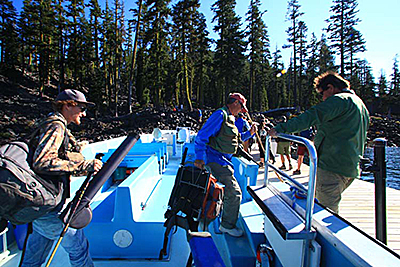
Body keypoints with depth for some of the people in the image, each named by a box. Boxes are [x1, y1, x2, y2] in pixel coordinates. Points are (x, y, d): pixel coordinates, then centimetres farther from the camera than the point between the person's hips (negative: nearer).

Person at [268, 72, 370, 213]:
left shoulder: (340, 100, -10)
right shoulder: (360, 104, 23)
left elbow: (312, 117, -23)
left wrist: (280, 128, -25)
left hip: (331, 165, -10)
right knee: (330, 207, 20)